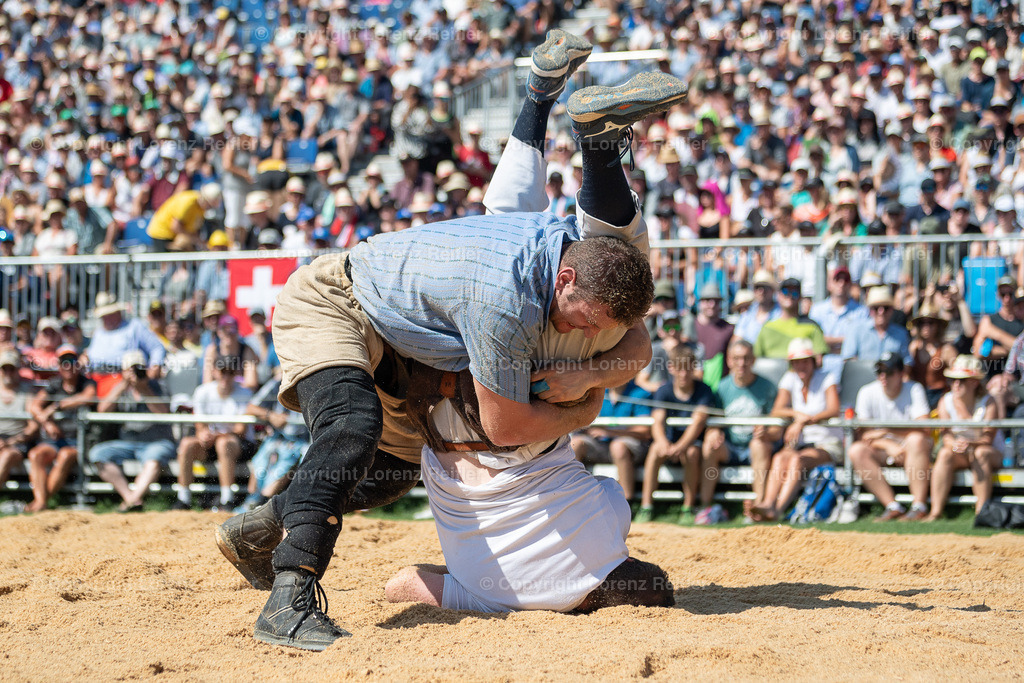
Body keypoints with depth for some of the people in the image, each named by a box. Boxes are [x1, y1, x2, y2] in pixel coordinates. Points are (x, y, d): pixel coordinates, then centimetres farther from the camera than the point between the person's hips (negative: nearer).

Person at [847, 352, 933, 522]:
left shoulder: (914, 390, -4)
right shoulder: (867, 392, 1)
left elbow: (922, 429, -16)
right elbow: (863, 434, -5)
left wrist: (886, 431, -21)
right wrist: (889, 446, -20)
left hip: (910, 450, -2)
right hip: (882, 449, 2)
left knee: (916, 439, -36)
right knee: (856, 451, -27)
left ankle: (919, 507, -38)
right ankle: (893, 507, -32)